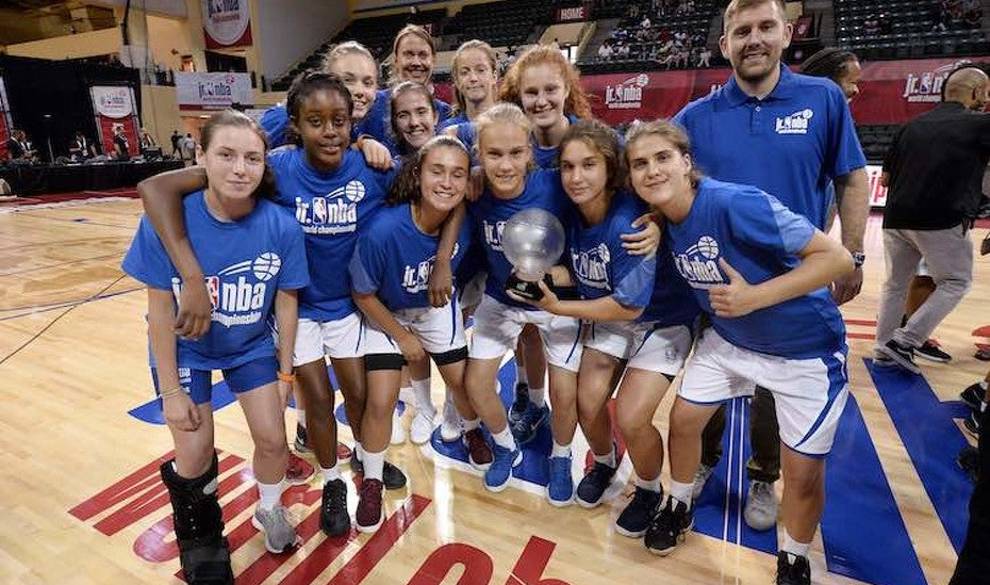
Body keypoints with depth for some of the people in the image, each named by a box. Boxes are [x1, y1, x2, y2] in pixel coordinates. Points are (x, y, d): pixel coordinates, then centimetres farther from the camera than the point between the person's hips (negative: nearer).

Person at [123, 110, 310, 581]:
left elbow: (285, 302, -11)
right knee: (195, 459, 2)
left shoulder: (281, 227, -24)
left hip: (252, 345, 1)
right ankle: (201, 540, 36)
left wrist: (284, 371, -2)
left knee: (273, 439, 5)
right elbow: (160, 309, -17)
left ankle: (270, 510, 39)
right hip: (187, 347, -1)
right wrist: (171, 389, -11)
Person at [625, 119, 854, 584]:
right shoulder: (660, 219, -10)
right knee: (683, 420, 9)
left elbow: (837, 258, -28)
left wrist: (754, 297, -35)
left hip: (805, 349, -5)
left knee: (803, 472, 2)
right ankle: (679, 506, 38)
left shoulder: (735, 202, -31)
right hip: (728, 339, 6)